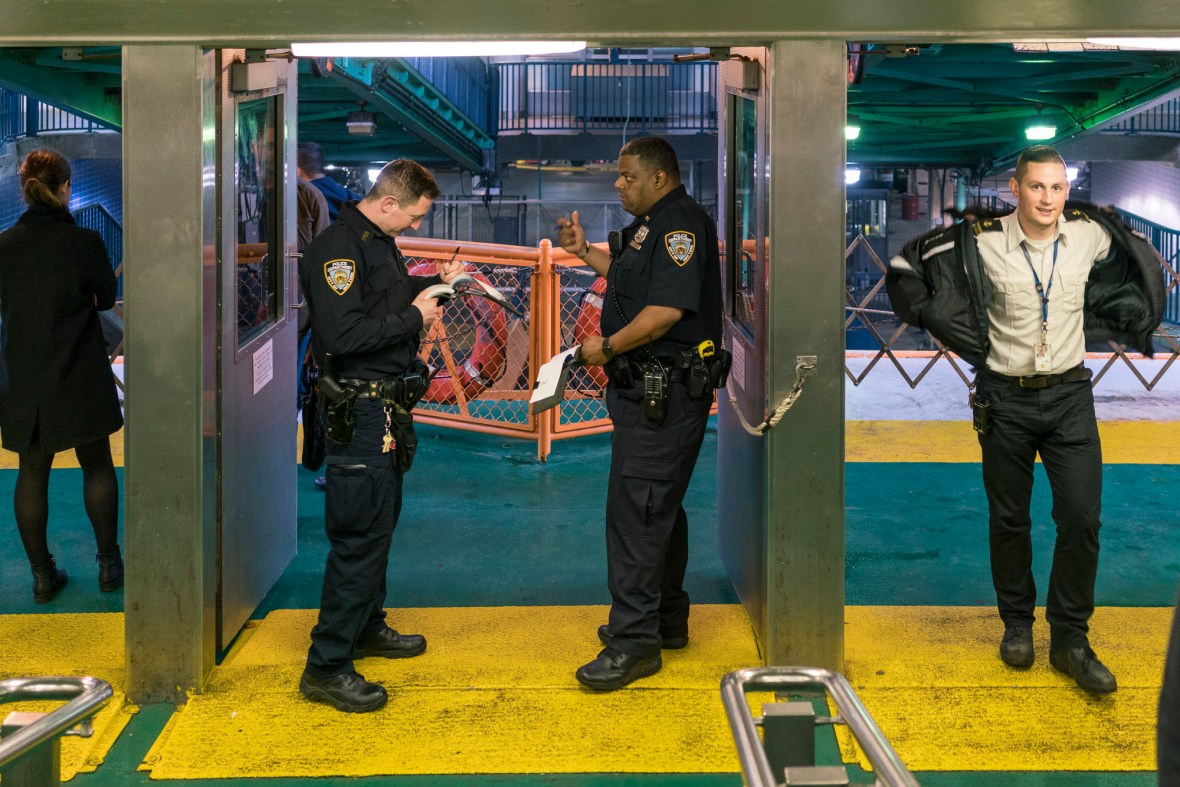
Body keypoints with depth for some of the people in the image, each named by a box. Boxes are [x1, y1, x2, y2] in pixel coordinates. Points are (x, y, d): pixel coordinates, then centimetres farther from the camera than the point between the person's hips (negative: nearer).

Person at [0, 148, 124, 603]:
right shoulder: (84, 242, -14)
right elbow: (106, 298, 0)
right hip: (80, 376, -2)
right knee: (97, 466, 13)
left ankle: (42, 574, 16)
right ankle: (109, 564, 20)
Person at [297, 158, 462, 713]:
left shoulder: (380, 242, 13)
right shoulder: (337, 249, -19)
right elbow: (342, 334, -27)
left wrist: (434, 282, 11)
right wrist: (414, 318, -19)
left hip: (387, 405, 10)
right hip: (358, 410, -10)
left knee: (381, 520, 20)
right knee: (360, 533, -10)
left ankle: (366, 626, 35)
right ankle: (326, 665, -4)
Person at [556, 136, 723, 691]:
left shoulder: (681, 224, -17)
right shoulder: (653, 223, 16)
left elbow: (666, 309, -26)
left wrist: (607, 346, -17)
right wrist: (584, 251, 21)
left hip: (664, 393, -11)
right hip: (647, 390, 11)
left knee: (636, 509, -11)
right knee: (659, 505, 18)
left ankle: (635, 641, -6)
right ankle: (666, 619, 30)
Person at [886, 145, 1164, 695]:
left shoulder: (1090, 236, -4)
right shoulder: (981, 244, -11)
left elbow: (1142, 268, 19)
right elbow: (906, 267, 1)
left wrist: (1135, 327, 13)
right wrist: (959, 335, 1)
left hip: (1069, 395, 1)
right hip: (1006, 398, -1)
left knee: (1082, 517, -4)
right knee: (1009, 519, 9)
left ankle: (1070, 639, 8)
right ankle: (1017, 623, 27)